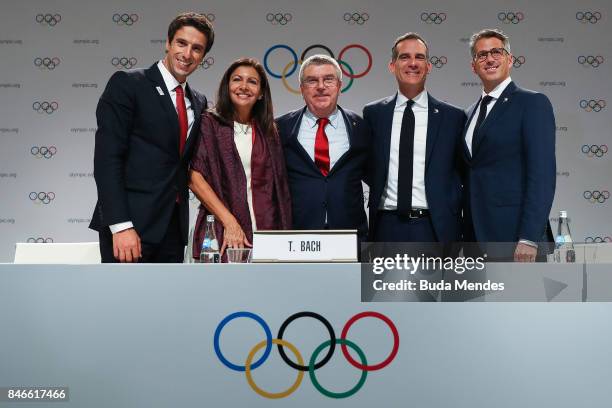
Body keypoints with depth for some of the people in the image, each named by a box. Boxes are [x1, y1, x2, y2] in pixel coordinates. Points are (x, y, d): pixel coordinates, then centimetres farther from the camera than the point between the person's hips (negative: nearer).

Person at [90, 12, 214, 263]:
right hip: (131, 224, -6)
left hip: (174, 228, 6)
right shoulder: (127, 84, -3)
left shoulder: (198, 102, 16)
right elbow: (107, 159, -11)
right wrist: (121, 226, -19)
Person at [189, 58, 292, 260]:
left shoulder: (268, 132, 15)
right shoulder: (209, 123, 3)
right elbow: (194, 177, -5)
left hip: (265, 234, 3)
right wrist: (229, 222, -13)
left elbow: (279, 188, 16)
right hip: (220, 236, -3)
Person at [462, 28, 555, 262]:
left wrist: (529, 238, -19)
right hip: (476, 235, 6)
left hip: (514, 238, -6)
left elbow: (542, 174, -12)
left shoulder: (532, 103, -3)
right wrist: (468, 236, 10)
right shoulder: (471, 113, 18)